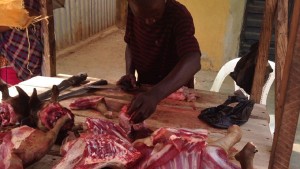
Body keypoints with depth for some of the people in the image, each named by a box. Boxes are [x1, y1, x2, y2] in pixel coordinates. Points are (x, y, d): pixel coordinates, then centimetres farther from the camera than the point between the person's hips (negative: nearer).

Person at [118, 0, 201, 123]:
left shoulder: (179, 15, -28)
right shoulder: (133, 11, -12)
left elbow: (193, 61, -43)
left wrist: (155, 95, -56)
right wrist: (129, 72, -13)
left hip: (176, 91, -4)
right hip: (144, 86, 5)